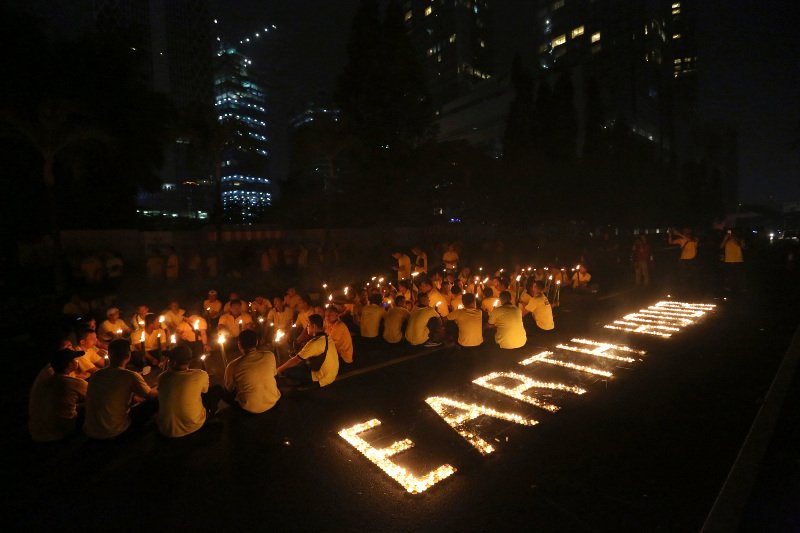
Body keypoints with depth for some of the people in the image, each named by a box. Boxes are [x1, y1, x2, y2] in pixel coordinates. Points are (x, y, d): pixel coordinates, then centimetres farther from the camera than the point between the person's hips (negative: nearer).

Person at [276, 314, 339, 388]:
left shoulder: (315, 342, -22)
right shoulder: (327, 337, 4)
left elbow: (296, 360, -15)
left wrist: (280, 369, -3)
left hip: (322, 379, -9)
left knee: (287, 371, -5)